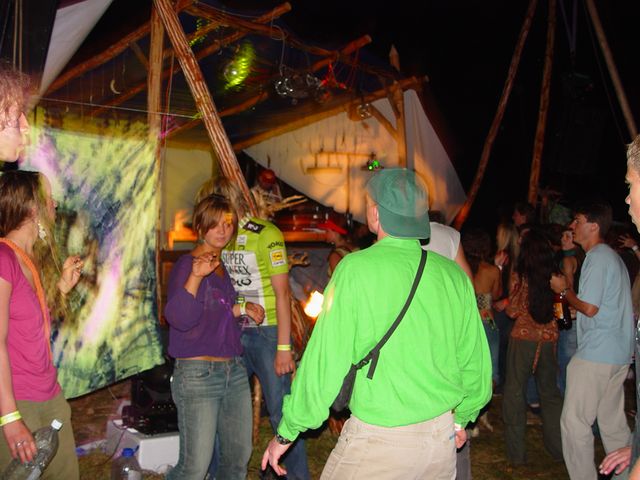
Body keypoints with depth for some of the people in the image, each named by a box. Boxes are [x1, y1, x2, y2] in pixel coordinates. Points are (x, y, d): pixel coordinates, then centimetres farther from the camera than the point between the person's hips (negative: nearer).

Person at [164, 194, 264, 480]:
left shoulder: (224, 265, 12)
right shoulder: (186, 265, -10)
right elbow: (178, 318, -25)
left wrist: (240, 310, 5)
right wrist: (195, 277, -37)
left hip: (234, 370, 8)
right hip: (197, 373, -7)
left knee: (238, 457, 13)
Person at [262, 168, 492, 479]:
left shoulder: (357, 269, -15)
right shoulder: (454, 275, -1)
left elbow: (325, 358, -14)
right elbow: (475, 358, 6)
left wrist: (286, 433, -4)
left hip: (380, 440, -5)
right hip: (443, 438, 5)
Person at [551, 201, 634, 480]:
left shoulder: (597, 258, -14)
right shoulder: (613, 256, 17)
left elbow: (589, 308, -19)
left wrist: (563, 290, -5)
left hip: (595, 354, -10)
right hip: (619, 353, 10)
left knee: (574, 421, -3)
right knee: (613, 421, 16)